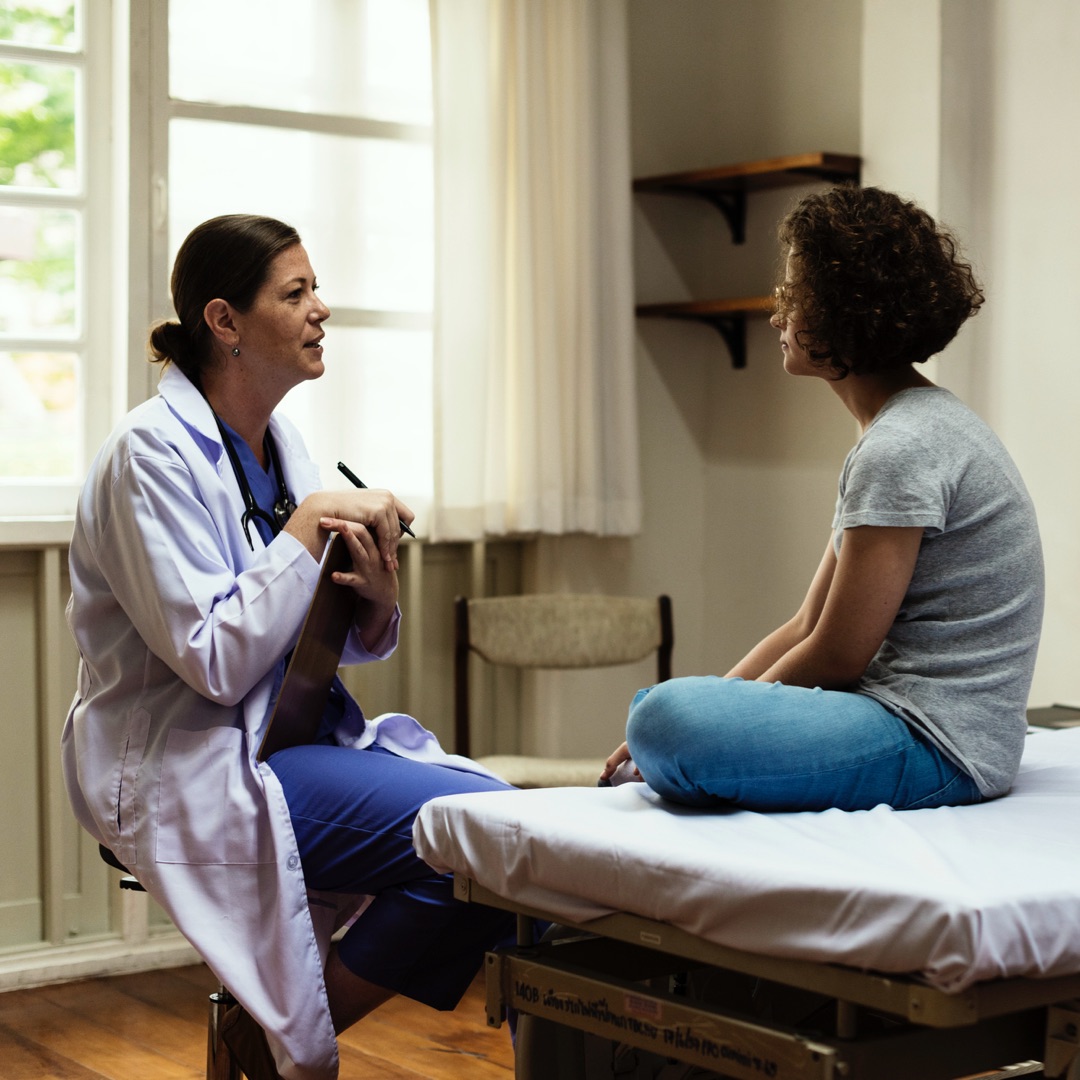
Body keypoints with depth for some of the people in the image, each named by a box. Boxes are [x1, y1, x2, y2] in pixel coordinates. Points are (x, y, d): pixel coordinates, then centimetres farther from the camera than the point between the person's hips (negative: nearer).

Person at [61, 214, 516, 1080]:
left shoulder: (281, 444, 11)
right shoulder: (154, 453, -13)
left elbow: (342, 645, 15)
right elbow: (216, 661, -21)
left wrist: (378, 602, -8)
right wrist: (308, 524, -17)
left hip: (297, 736, 9)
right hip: (192, 770, -8)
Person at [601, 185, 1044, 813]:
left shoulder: (904, 448, -18)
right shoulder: (911, 429, 15)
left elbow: (835, 657, -17)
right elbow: (807, 628, 13)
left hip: (937, 745, -11)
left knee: (668, 718, -31)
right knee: (657, 703, 26)